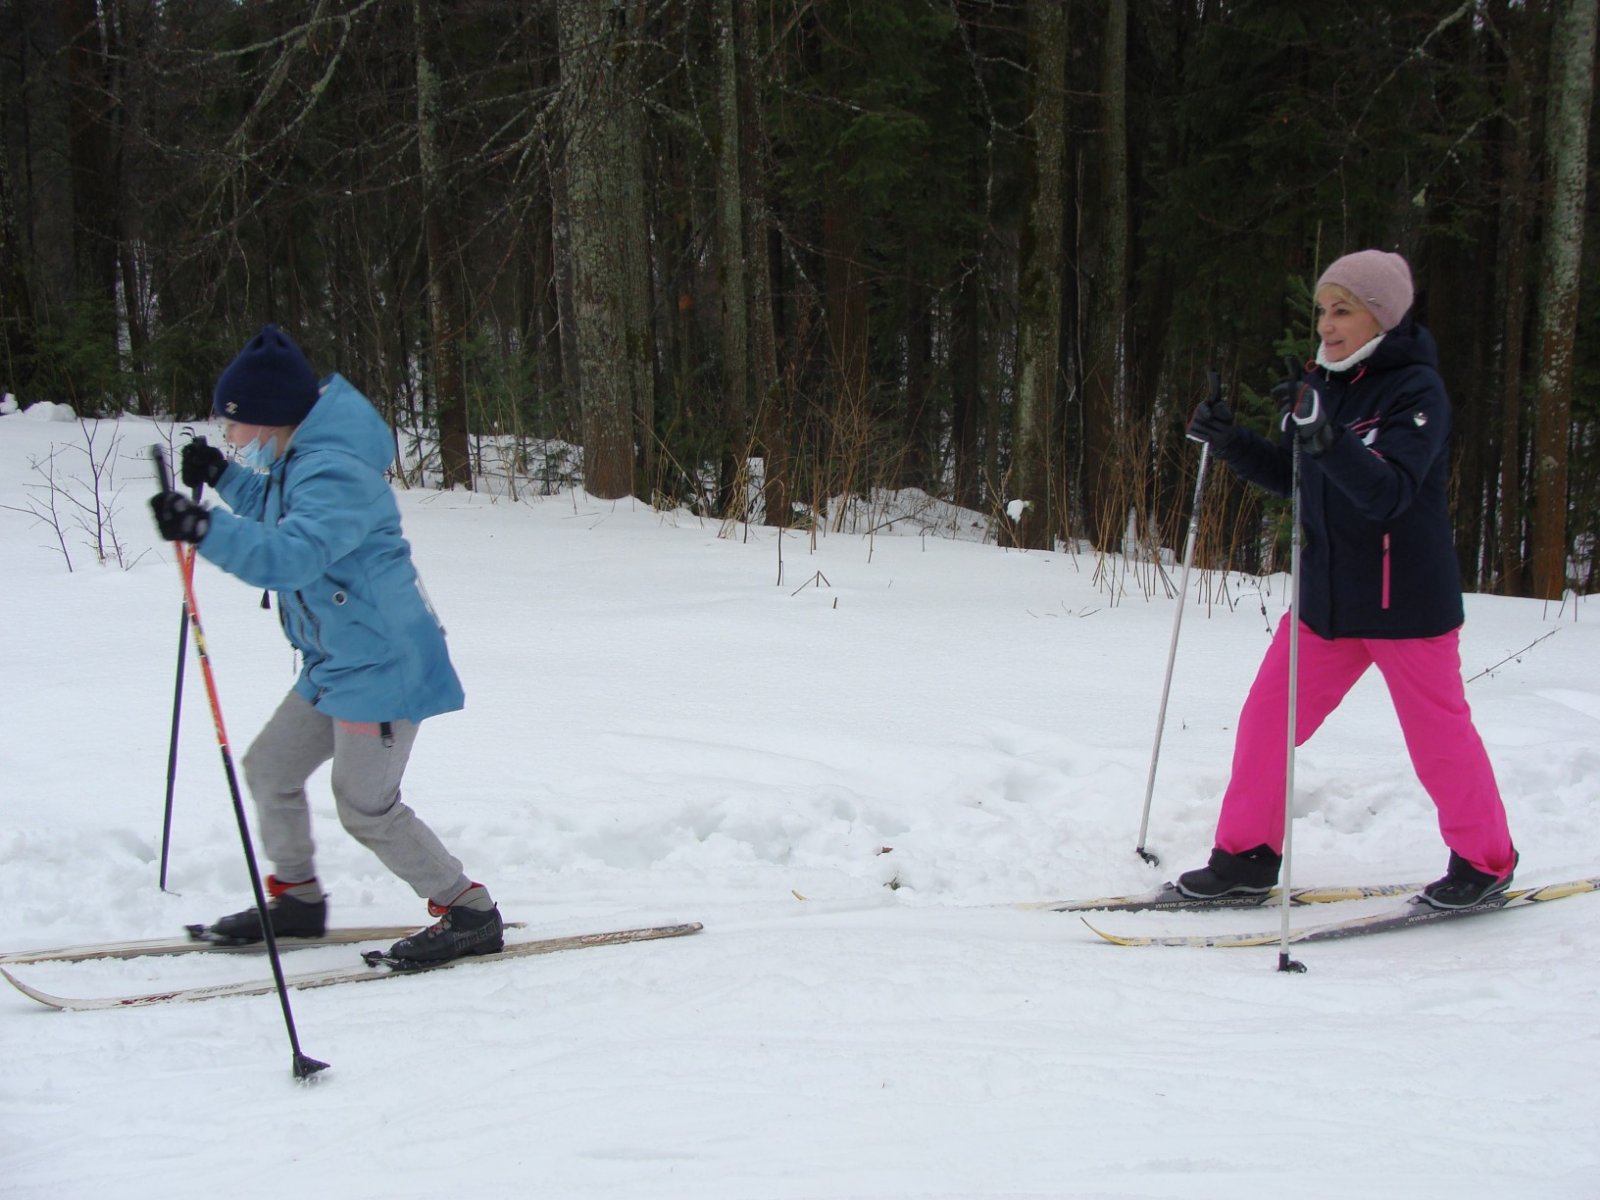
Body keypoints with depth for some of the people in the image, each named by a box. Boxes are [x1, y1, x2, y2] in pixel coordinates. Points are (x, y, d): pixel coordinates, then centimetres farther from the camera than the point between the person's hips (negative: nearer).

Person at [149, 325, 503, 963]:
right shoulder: (300, 461, 9)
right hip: (336, 662, 11)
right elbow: (279, 517, 31)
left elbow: (291, 556, -36)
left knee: (366, 807, -6)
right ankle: (297, 897, 31)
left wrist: (207, 529, -46)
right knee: (270, 766, 16)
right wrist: (224, 478, 16)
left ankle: (470, 912, 5)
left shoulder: (334, 473, -23)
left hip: (378, 663, -11)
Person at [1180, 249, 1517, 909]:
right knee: (1268, 717, 4)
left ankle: (1486, 861, 24)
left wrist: (1328, 439, -42)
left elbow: (1388, 492, -27)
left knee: (1438, 734, 4)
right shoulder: (1322, 384, 6)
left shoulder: (1418, 390, -15)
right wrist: (1230, 442, -1)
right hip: (1327, 594, 6)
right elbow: (1291, 479, 15)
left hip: (1405, 599, -6)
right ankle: (1247, 854, 16)